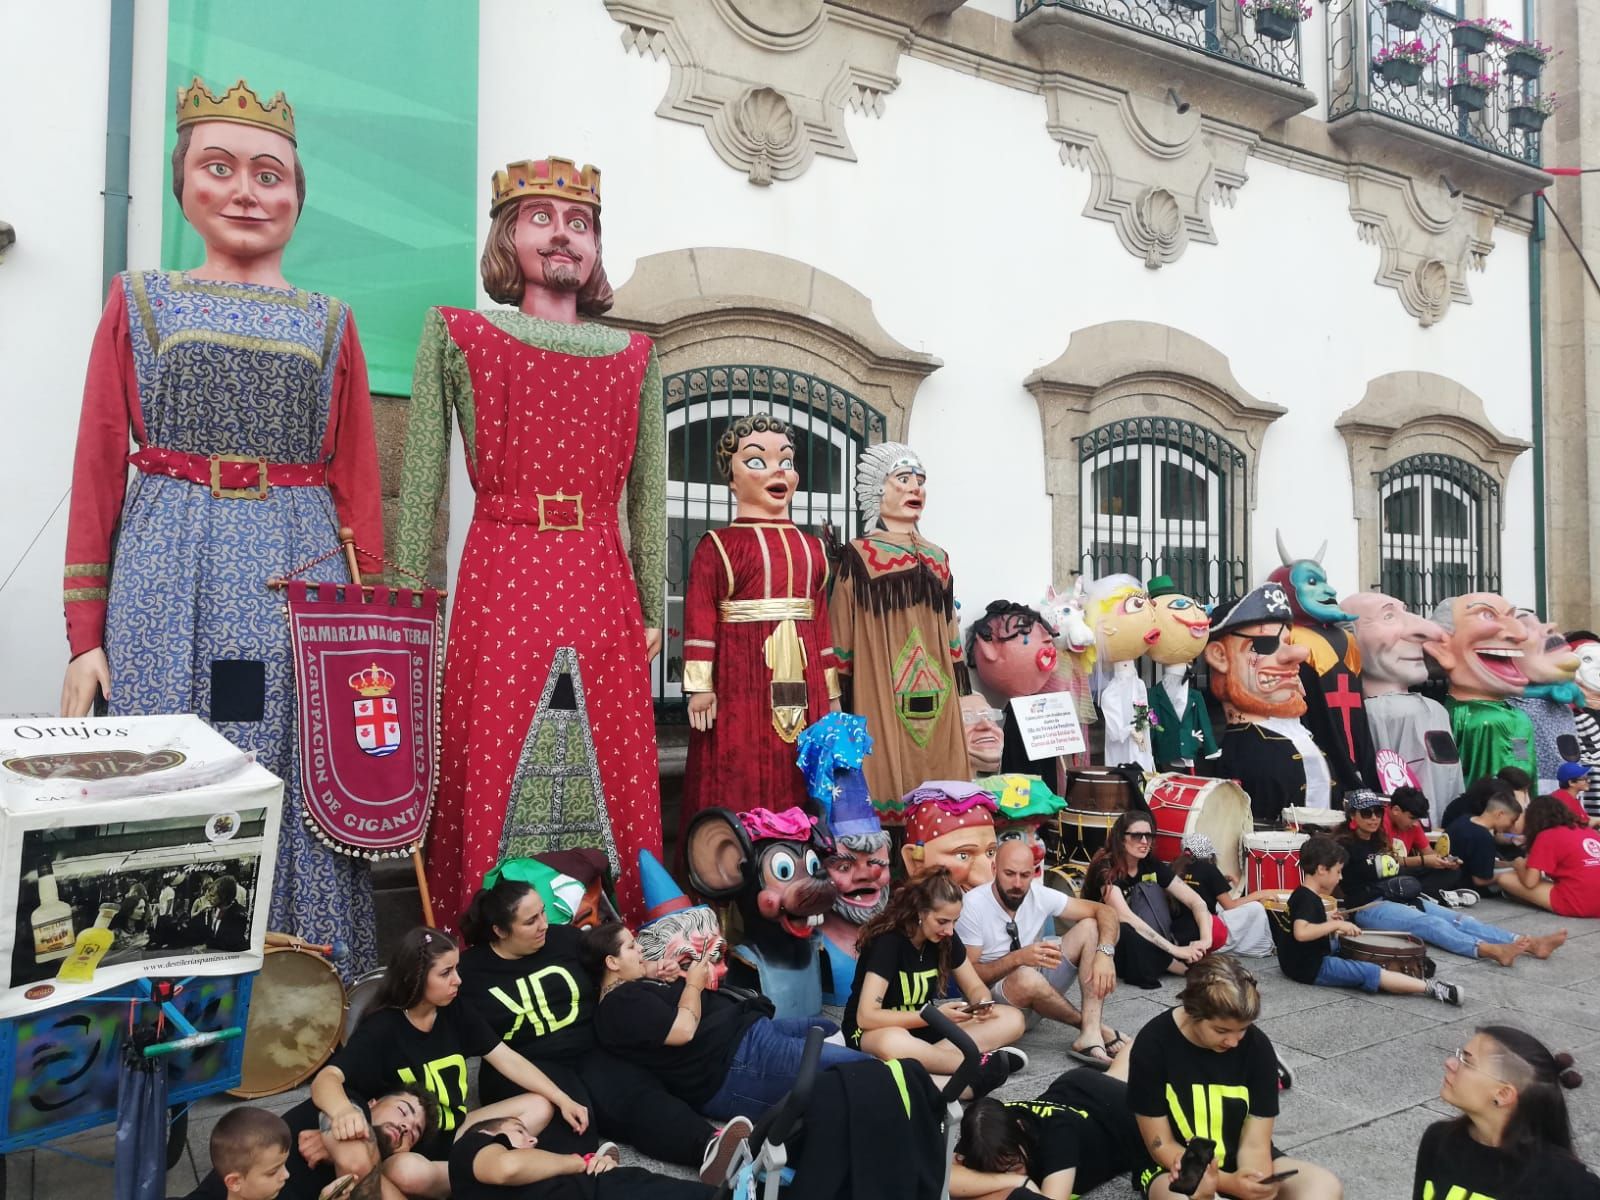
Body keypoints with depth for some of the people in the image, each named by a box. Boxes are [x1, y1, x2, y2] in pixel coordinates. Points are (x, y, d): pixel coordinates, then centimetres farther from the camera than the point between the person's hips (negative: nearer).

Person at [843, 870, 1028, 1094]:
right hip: (875, 1032, -7)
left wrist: (982, 1004, -18)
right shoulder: (887, 942, -23)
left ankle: (929, 1057, -27)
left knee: (1013, 1019, -10)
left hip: (924, 1027, 7)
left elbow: (975, 987, 7)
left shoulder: (945, 938, -4)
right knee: (894, 1043, -45)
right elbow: (866, 1016, -28)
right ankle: (977, 1064, -28)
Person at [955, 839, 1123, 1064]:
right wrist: (1017, 958, -34)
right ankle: (1091, 1025, -11)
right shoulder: (972, 906, -19)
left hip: (1040, 989, 5)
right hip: (995, 999, -5)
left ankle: (1090, 1035, -26)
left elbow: (1104, 912, -5)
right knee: (1027, 977, -40)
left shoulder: (1040, 895, -7)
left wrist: (1105, 953, -25)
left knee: (1089, 927, -11)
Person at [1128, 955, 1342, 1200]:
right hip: (1177, 1166, -4)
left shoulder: (1257, 1046, -11)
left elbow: (1254, 1144, -9)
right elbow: (1161, 1146, -13)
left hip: (1240, 1162, 4)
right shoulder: (1153, 1044, -19)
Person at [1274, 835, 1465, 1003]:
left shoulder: (1301, 894, 9)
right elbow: (1301, 932, -38)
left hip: (1305, 960, 11)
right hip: (1312, 968, -11)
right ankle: (1430, 987, -20)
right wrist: (1336, 925, -30)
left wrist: (1327, 922, 17)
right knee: (1369, 973, -16)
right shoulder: (1308, 899, -22)